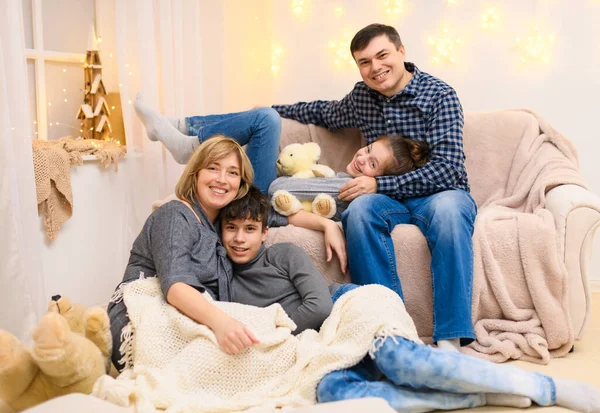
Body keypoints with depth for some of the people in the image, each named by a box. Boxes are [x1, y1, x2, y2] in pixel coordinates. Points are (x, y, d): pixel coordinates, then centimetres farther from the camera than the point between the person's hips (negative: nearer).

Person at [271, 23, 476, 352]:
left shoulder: (440, 96, -7)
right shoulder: (360, 97, 9)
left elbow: (447, 169, -16)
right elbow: (324, 113, 33)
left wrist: (379, 184, -21)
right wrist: (271, 110, 33)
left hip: (440, 193, -3)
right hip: (390, 200, 4)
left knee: (448, 209, -39)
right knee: (360, 209, -32)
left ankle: (450, 340, -37)